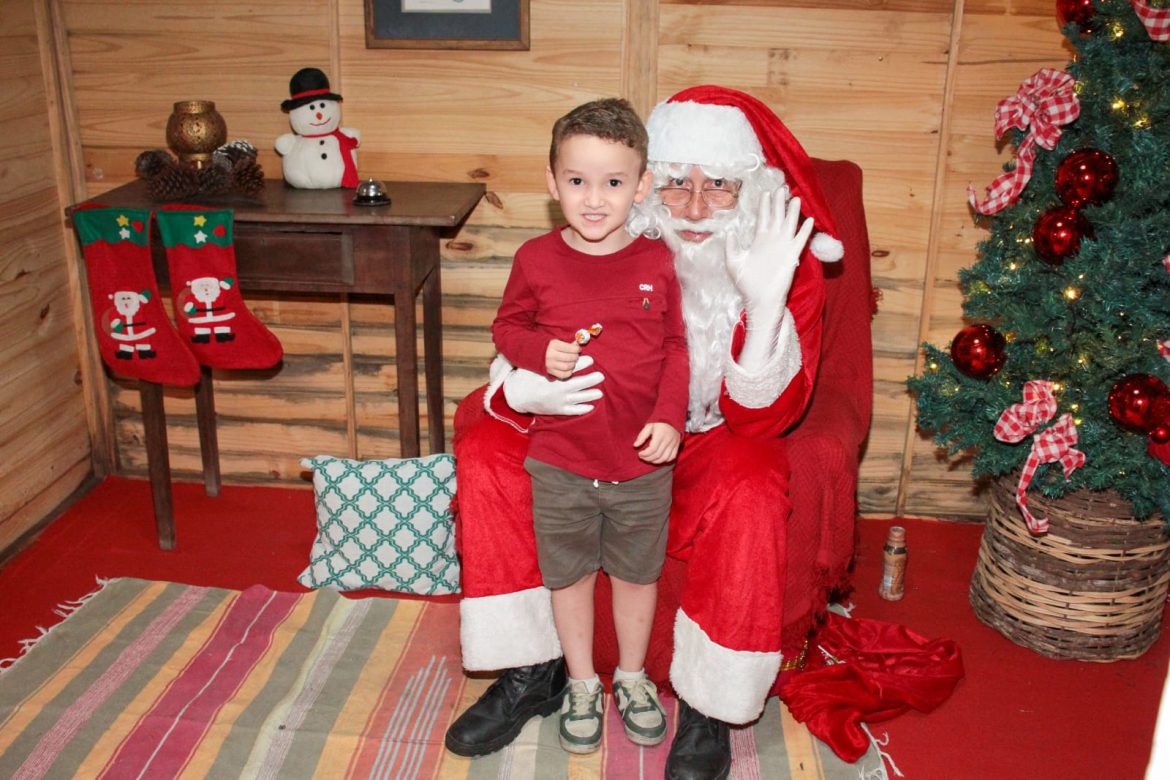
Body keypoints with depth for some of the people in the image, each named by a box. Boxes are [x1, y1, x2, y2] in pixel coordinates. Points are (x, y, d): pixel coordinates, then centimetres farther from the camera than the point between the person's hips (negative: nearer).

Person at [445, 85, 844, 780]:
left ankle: (708, 704, -11)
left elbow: (760, 418, -23)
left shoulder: (788, 264, -16)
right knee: (484, 449, -16)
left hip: (711, 443, -2)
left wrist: (766, 302, -39)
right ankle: (534, 671, -2)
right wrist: (520, 390, -33)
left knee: (752, 491, -35)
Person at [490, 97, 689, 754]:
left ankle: (633, 677, 41)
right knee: (570, 575, 15)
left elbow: (677, 346, 0)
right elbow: (507, 327, 6)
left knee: (637, 574, 17)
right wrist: (540, 351, -16)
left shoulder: (657, 262, -6)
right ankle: (582, 683, 37)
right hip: (560, 459, 0)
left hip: (643, 460, 0)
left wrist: (669, 416, -12)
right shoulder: (536, 259, -6)